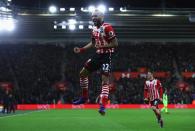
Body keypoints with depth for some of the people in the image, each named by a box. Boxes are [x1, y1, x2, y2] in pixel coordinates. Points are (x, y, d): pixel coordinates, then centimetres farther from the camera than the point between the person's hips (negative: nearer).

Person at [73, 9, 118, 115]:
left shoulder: (107, 27, -16)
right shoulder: (94, 29, 9)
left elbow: (115, 43, -18)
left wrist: (102, 46, -26)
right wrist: (81, 50, 14)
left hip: (107, 56, -9)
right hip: (98, 55, 9)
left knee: (105, 80, -14)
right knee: (83, 73, 10)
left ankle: (103, 106, -18)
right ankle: (84, 97, 24)